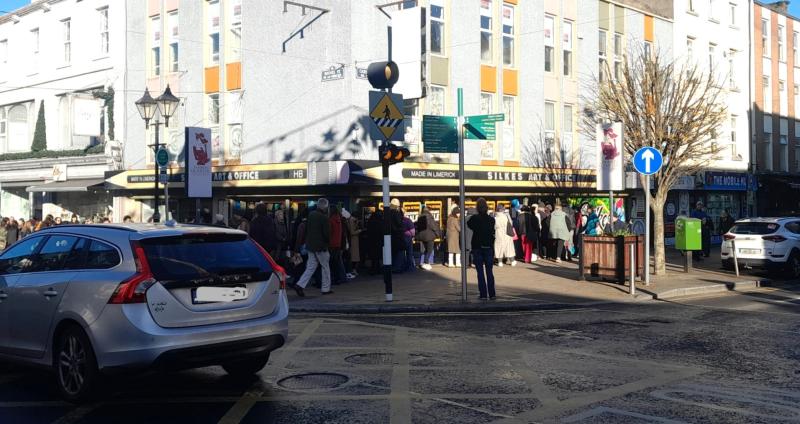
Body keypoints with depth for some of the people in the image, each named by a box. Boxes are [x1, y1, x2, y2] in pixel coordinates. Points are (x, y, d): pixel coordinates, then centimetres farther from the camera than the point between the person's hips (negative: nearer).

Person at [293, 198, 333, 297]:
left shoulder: (311, 215, 6)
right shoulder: (324, 217, -15)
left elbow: (306, 229, 11)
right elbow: (326, 233, -15)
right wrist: (328, 243, 2)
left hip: (310, 245, 6)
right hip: (321, 246, -6)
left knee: (311, 267, 10)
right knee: (325, 267, 9)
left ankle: (300, 285, -5)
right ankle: (326, 288, 15)